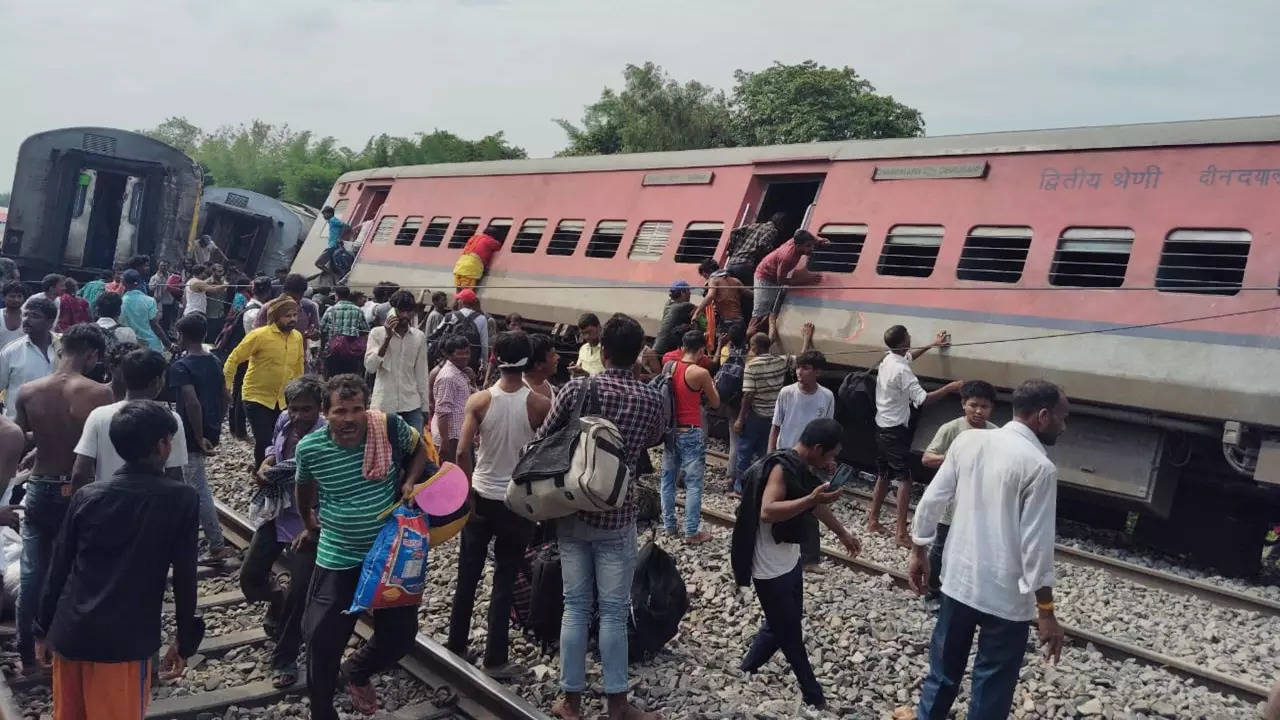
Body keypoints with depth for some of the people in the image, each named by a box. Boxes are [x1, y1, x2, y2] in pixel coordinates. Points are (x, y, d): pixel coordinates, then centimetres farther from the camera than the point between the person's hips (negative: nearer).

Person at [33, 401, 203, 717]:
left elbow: (59, 569, 9)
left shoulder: (86, 496, 4)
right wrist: (185, 640, 5)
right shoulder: (181, 499, -7)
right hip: (124, 641, -4)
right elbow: (184, 577, -5)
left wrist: (44, 628, 20)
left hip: (69, 634, 4)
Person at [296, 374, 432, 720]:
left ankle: (357, 670, 41)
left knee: (401, 633, 9)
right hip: (337, 559, -1)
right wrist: (310, 526, 23)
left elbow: (419, 448, 5)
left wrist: (410, 482, -12)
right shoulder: (309, 448, -15)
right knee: (323, 640, 4)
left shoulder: (390, 427, -17)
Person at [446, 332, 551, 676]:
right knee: (505, 580, 7)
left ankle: (456, 645, 29)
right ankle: (494, 659, 13)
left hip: (482, 498, 1)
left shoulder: (479, 400, -10)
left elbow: (463, 453, -13)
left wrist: (468, 494, -2)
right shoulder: (540, 404, -13)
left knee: (468, 576, 16)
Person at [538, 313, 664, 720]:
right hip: (617, 518, -1)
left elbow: (541, 442, -2)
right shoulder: (651, 400, -8)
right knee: (613, 610, 7)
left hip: (571, 512, 1)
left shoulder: (577, 389, -8)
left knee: (576, 606, 10)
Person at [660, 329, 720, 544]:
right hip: (691, 433, -6)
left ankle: (669, 525, 23)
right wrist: (711, 386, 16)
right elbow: (715, 404, -1)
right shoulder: (701, 373, -15)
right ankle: (692, 532, 3)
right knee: (693, 483, 1)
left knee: (668, 479, 15)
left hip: (670, 431, 6)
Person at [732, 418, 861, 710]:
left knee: (782, 626, 21)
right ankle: (814, 696, 21)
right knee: (790, 632, 7)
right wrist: (810, 499, -41)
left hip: (790, 560, 9)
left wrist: (843, 534, 30)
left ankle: (746, 672, 37)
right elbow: (767, 512, -37)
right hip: (770, 568, -9)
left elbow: (816, 507, 20)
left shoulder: (803, 467, 4)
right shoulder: (781, 467, -24)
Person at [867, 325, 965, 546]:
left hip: (882, 427, 9)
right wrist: (950, 388, -21)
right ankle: (902, 533, -8)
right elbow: (922, 400, -29)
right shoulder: (902, 371, -23)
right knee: (905, 479, -7)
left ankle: (873, 520, 26)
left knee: (883, 475, 18)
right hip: (896, 430, -9)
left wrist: (932, 345, 35)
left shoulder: (888, 360, 6)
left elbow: (909, 356, 30)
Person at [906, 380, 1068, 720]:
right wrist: (1046, 612, -9)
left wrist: (919, 552, 15)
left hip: (959, 579, 5)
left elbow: (931, 501, 3)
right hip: (1005, 595, -5)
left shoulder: (967, 440, -1)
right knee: (992, 686, 12)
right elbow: (1036, 545, -17)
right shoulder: (1040, 467, -17)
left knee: (944, 669, 23)